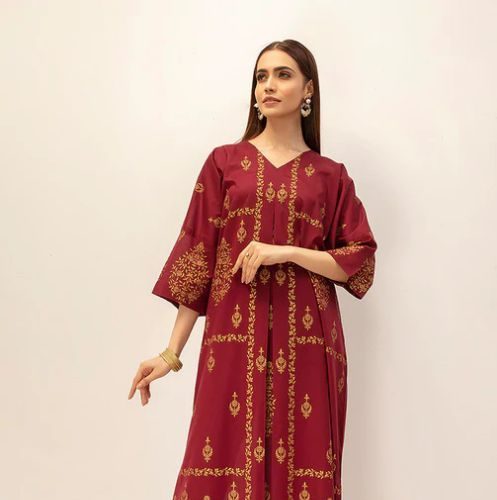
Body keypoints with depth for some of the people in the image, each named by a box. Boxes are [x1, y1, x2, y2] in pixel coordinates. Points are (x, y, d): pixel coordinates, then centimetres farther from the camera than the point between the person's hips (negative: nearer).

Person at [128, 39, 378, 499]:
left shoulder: (330, 176, 10)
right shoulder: (224, 162, 8)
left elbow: (359, 262, 5)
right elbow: (196, 257, 5)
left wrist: (288, 252, -11)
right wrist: (172, 353, 0)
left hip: (306, 341, 1)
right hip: (235, 339, 0)